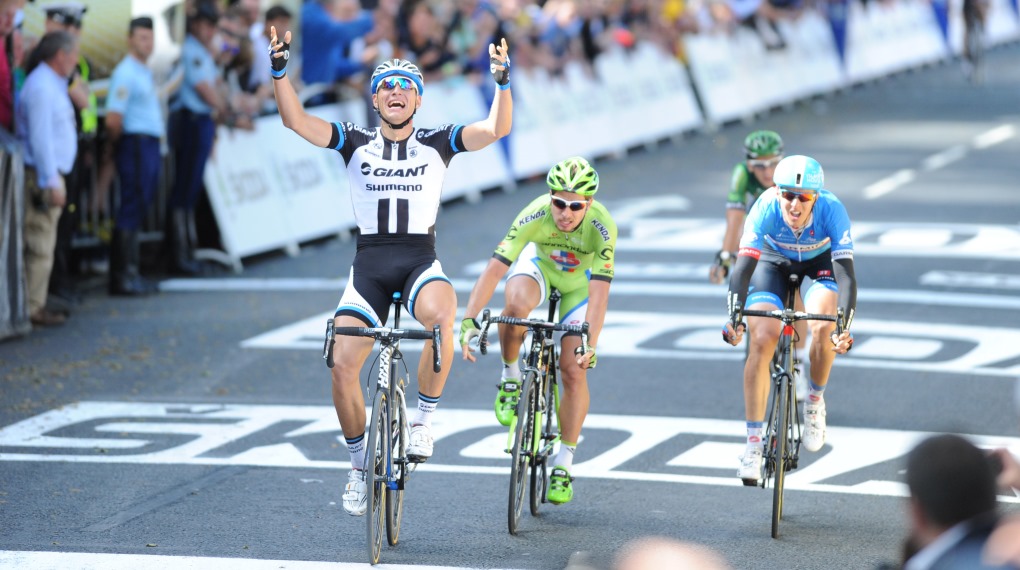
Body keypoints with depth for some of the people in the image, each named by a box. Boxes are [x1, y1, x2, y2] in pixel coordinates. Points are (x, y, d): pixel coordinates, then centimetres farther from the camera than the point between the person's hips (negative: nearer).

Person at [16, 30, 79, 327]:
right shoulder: (41, 87, -15)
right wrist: (52, 181, -21)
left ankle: (36, 305, 15)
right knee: (40, 245, -8)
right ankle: (32, 308, -7)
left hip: (50, 174, 10)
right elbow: (40, 138, -21)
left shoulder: (52, 84, 18)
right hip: (43, 175, -10)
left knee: (42, 245, 11)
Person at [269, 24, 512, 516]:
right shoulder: (355, 143, 6)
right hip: (369, 267, 2)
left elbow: (496, 129, -7)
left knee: (442, 315, -36)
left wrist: (503, 82, -22)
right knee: (342, 364, -13)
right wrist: (279, 71, -19)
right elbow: (297, 121, -6)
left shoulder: (437, 143, 5)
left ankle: (424, 420, -16)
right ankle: (359, 465, 9)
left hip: (421, 264, -1)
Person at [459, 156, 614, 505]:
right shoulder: (534, 216, -36)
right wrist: (469, 321, -48)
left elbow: (599, 292, -41)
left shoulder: (602, 227, -37)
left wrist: (591, 344, -52)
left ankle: (564, 465, 3)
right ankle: (511, 378, -9)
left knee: (574, 370, -9)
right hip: (540, 263, 0)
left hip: (580, 282, 0)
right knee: (517, 305, -36)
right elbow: (494, 269, -38)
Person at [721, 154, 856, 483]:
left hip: (821, 261, 0)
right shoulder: (765, 209, -35)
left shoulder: (832, 210, -36)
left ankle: (815, 401, 1)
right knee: (761, 339, -19)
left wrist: (844, 327, -52)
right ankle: (753, 443, -12)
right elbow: (743, 267, -39)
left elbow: (846, 274, -40)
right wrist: (734, 315, -54)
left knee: (823, 327, -28)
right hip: (774, 261, 0)